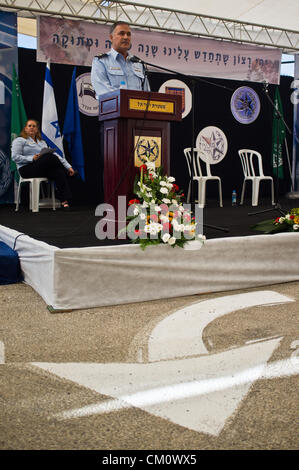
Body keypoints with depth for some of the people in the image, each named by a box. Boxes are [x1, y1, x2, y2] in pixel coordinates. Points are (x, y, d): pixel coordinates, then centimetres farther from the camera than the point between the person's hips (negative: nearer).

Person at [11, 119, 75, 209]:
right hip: (27, 168, -5)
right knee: (51, 157, -30)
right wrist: (32, 158, -17)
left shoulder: (42, 142, 25)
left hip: (44, 169, 5)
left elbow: (56, 155, 14)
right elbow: (15, 157, -4)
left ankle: (64, 201, -37)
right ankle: (65, 171, -5)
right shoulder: (19, 140, 9)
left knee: (59, 173, -29)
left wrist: (68, 167, 1)